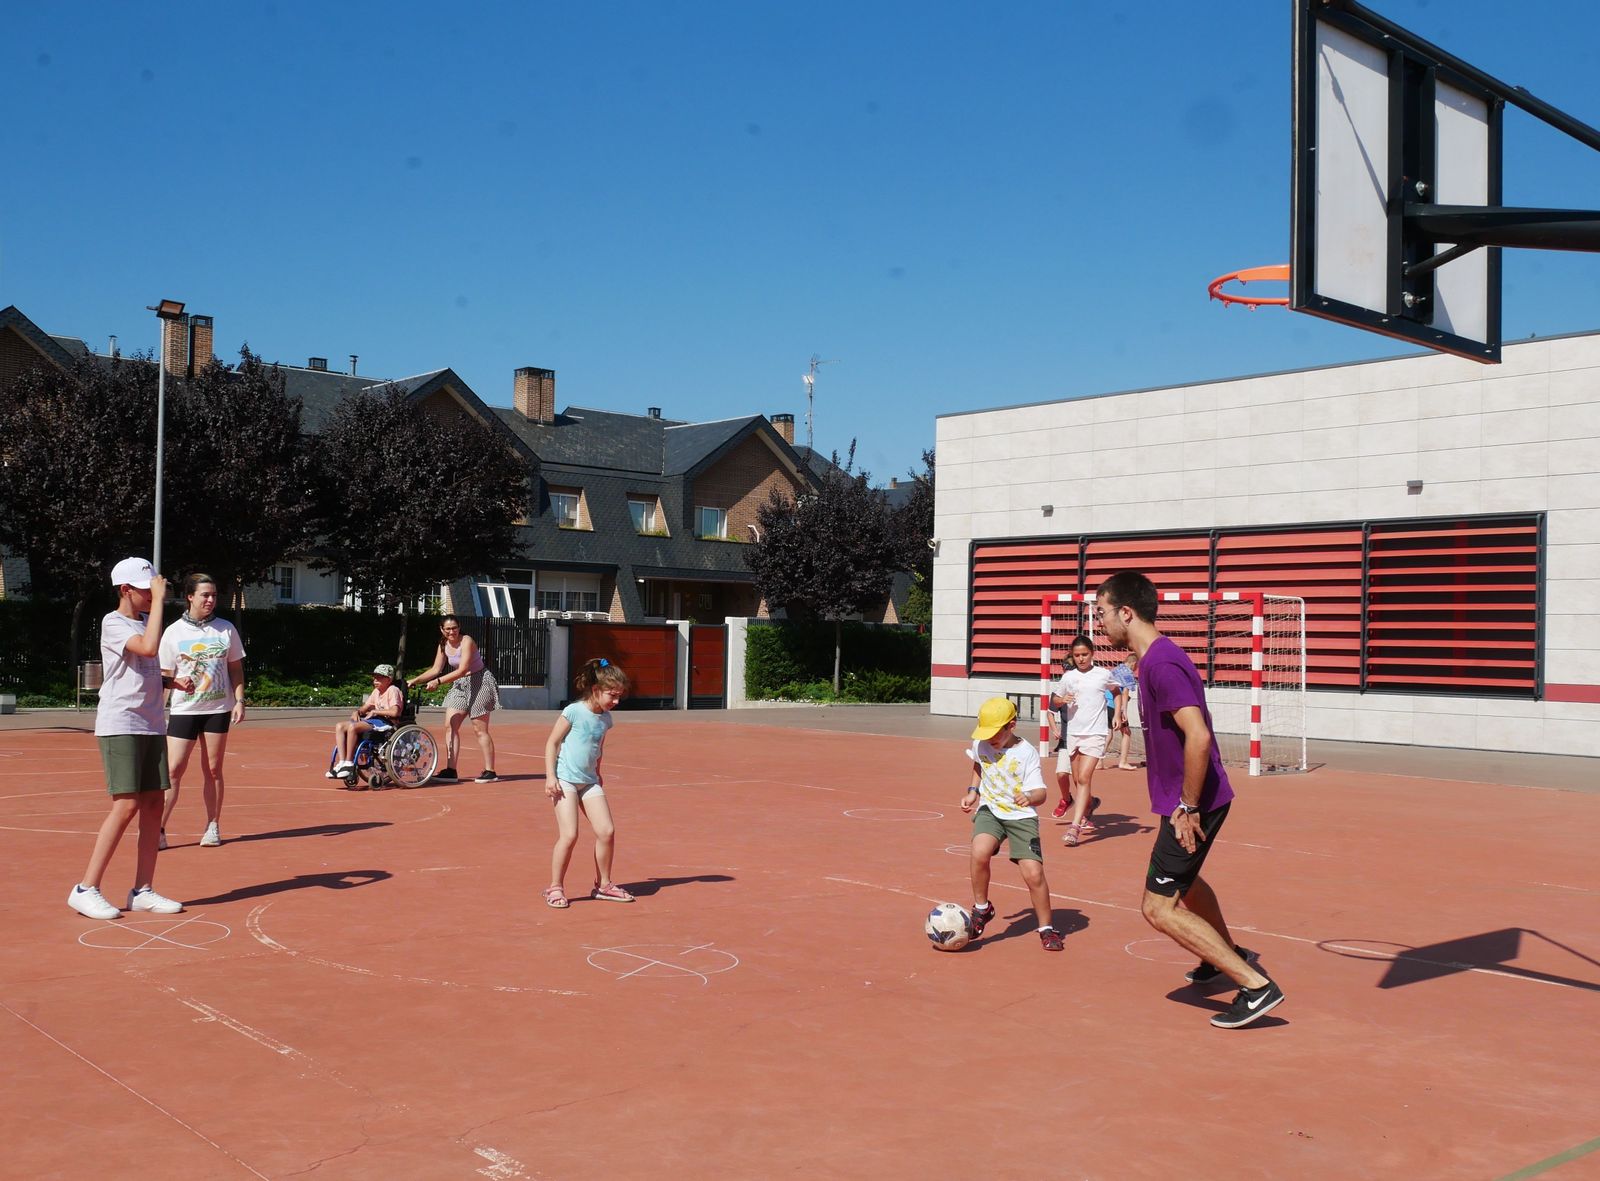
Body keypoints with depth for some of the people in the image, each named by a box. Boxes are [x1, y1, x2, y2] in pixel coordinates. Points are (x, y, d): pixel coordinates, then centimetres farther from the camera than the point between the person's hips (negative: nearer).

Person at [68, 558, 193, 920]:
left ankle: (142, 890, 9)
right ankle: (85, 890, -4)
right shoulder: (113, 624, -9)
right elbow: (148, 647, -29)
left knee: (153, 804, 4)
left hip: (152, 726, 8)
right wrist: (159, 601, -22)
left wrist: (172, 682, 7)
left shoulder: (145, 621, 16)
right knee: (126, 806, -13)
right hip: (120, 725, -8)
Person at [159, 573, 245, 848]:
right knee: (173, 769, -7)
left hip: (218, 709, 1)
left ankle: (213, 827, 16)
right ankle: (158, 830, -3)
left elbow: (236, 668, 10)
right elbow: (164, 676, 3)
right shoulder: (173, 633, 0)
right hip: (183, 710, -1)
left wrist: (239, 701, 0)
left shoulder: (226, 629, 5)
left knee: (213, 769, 7)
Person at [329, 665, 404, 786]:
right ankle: (341, 763, -15)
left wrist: (374, 711, -11)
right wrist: (357, 712, 3)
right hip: (374, 720, 10)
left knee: (352, 727, -31)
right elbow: (365, 707, 27)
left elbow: (395, 712, -20)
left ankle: (349, 764, -22)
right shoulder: (376, 691, 22)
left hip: (386, 723, -10)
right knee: (340, 727, -6)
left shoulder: (393, 690, -6)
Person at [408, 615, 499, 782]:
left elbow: (462, 670, -28)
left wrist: (438, 682, -32)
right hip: (460, 686, 8)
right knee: (450, 725, 0)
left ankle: (490, 772, 2)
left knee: (479, 730, -5)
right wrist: (415, 680, -5)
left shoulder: (466, 641, -19)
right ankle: (450, 770, 3)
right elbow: (436, 669, 6)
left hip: (479, 683, -8)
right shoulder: (444, 645, 3)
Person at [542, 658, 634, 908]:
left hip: (589, 782, 6)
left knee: (607, 832, -1)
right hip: (565, 781, -6)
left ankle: (603, 885, 15)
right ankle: (555, 888, 2)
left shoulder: (606, 718, 7)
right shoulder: (574, 712, -12)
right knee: (569, 835, -13)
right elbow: (552, 743, -8)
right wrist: (550, 776, -13)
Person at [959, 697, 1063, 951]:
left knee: (1033, 874, -13)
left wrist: (1030, 797, -42)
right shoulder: (980, 745, -1)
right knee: (980, 854, -28)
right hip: (989, 810, 2)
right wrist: (973, 792, 13)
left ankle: (1046, 928, 12)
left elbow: (1041, 792, -20)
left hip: (1021, 816, -2)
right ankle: (981, 909, -4)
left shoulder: (1026, 752, -15)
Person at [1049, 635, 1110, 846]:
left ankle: (1075, 827, -17)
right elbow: (1054, 701, 16)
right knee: (1078, 780, 12)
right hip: (1071, 734, 4)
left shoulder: (1103, 675, 0)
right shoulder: (1068, 677, 6)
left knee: (1084, 778, -14)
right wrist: (1062, 700, -6)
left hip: (1095, 735, -4)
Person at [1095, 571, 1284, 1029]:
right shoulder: (1157, 657, 9)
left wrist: (1188, 807, -25)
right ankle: (1231, 954, 53)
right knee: (1181, 878, 32)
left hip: (1193, 804, -11)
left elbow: (1198, 736, -33)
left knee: (1158, 908, -8)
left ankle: (1256, 986, -6)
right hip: (1194, 798, 11)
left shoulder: (1161, 664, -24)